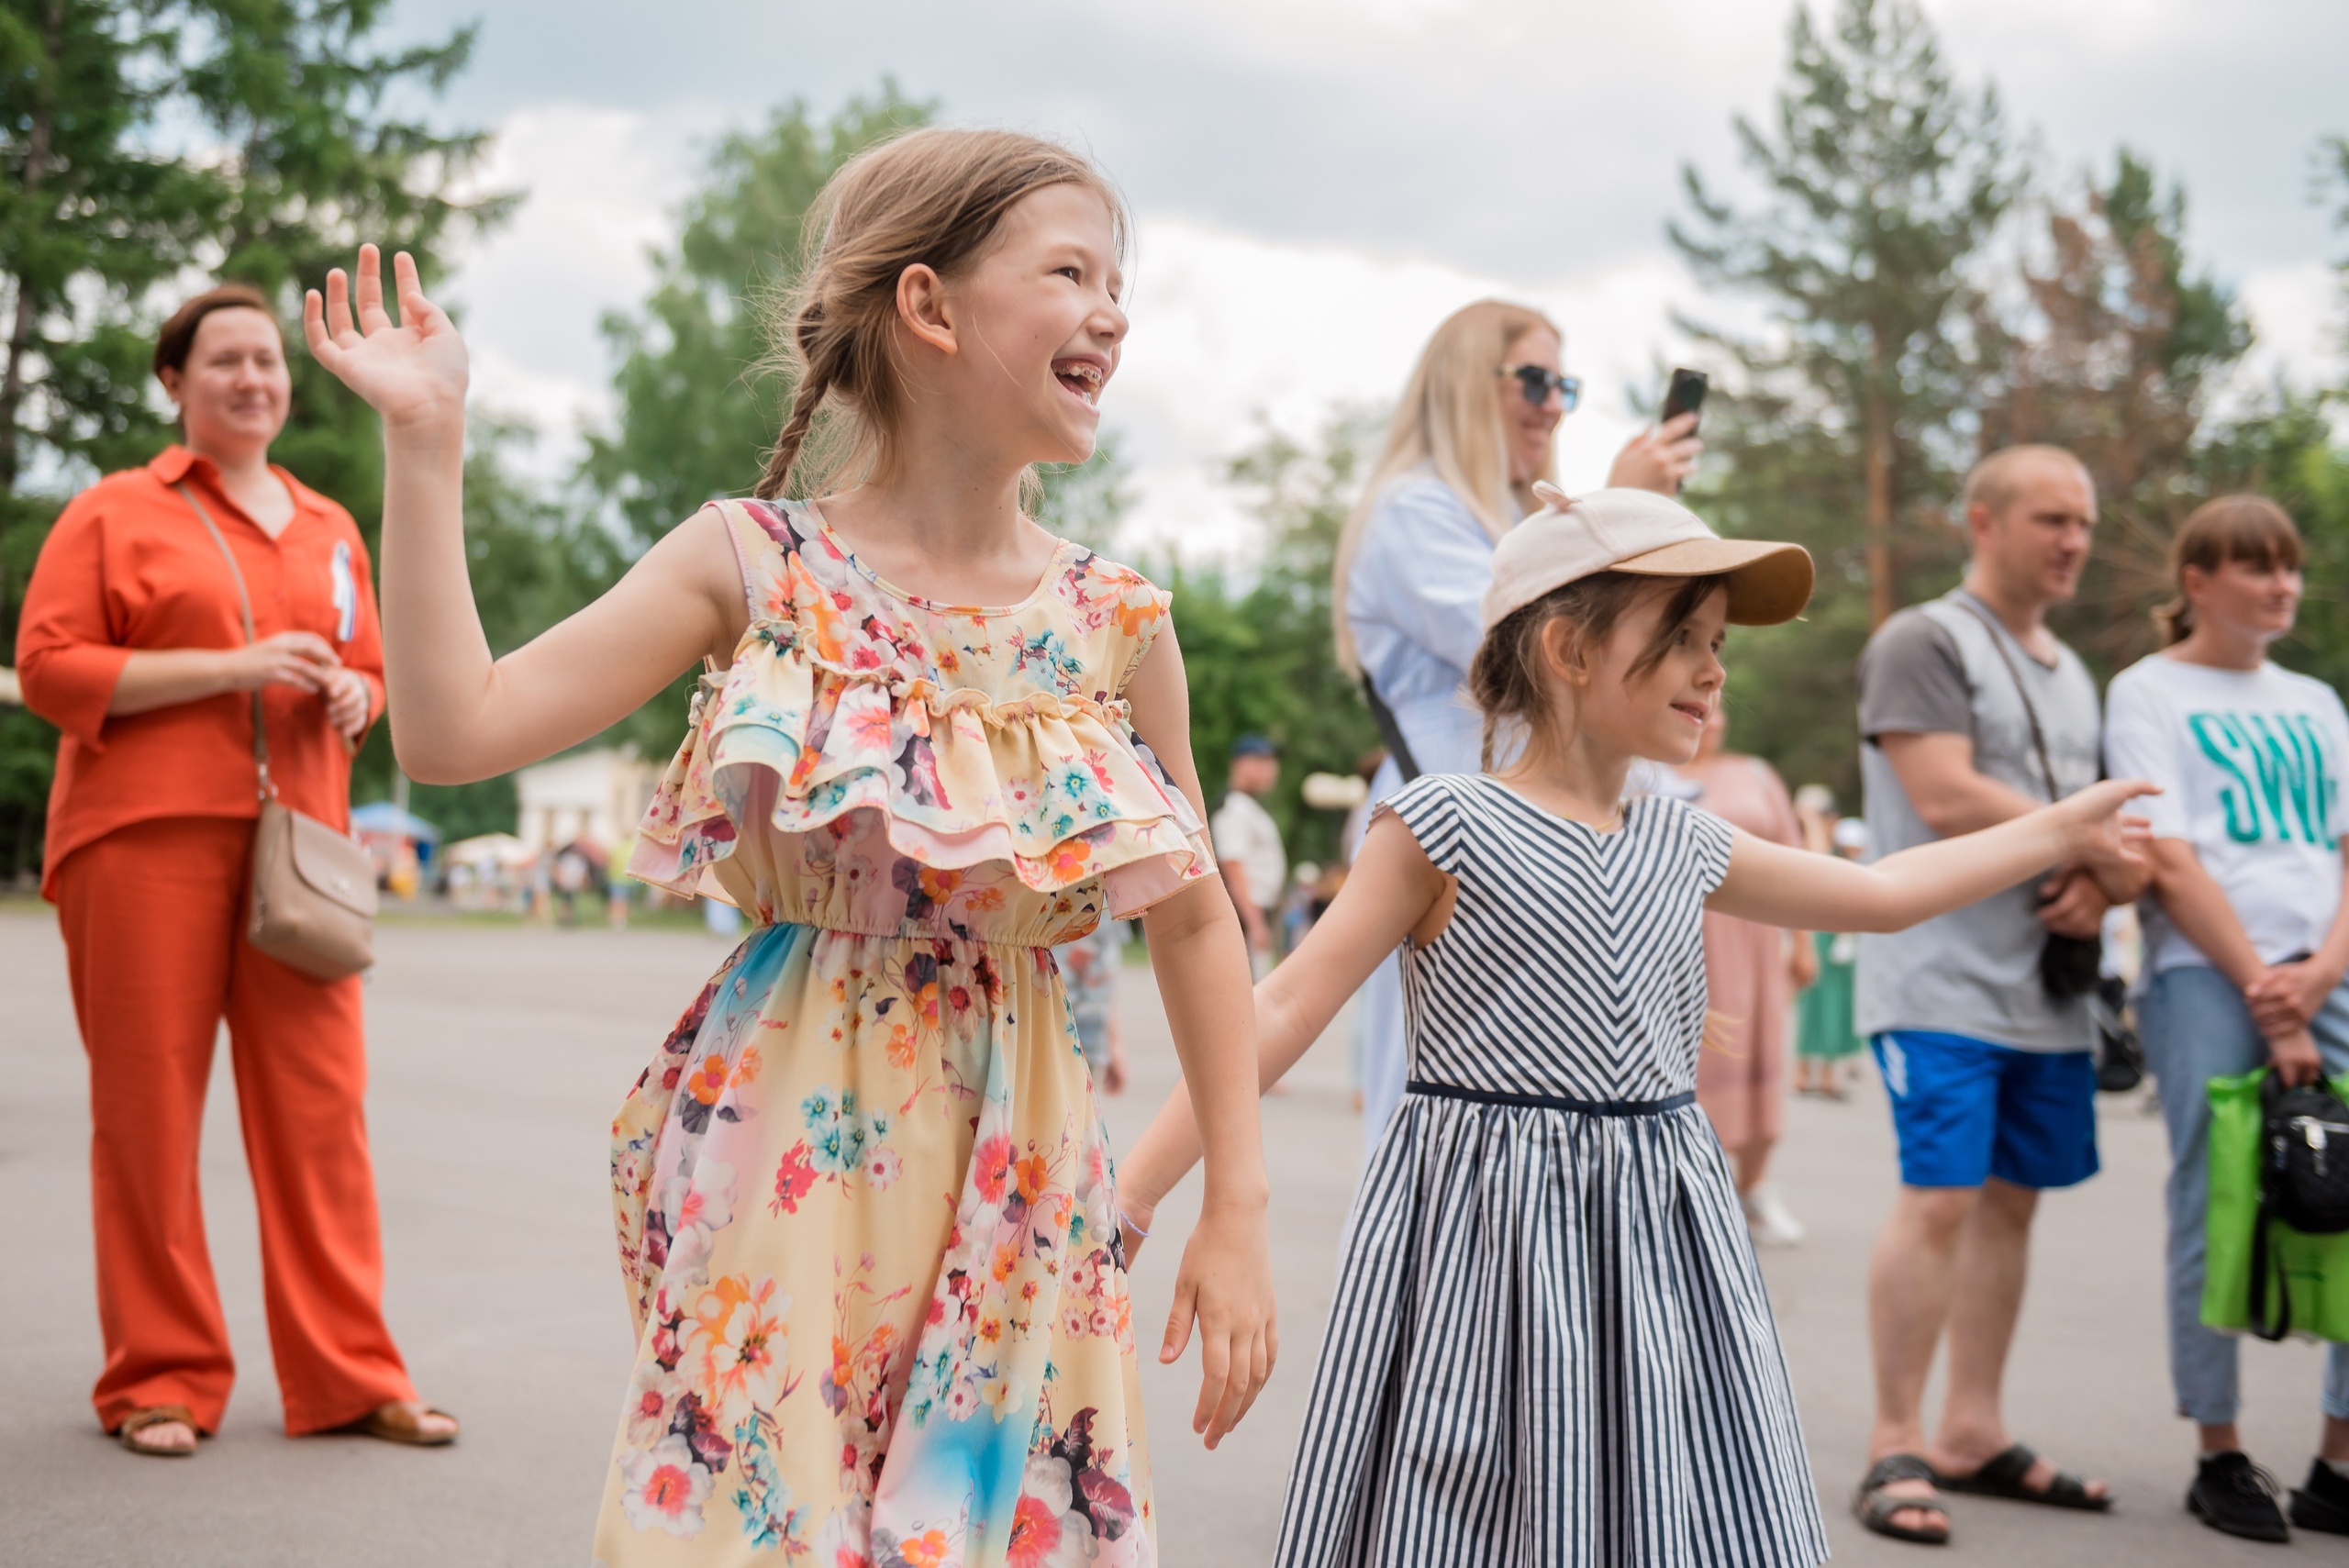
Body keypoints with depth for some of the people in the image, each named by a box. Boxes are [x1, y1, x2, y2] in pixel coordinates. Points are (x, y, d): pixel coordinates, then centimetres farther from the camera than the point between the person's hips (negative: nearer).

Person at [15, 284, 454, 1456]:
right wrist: (231, 666, -11)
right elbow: (49, 667, -3)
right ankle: (159, 1381, 10)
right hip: (146, 837, -3)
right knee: (150, 1108, 0)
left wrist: (352, 696, 5)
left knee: (319, 1105, -1)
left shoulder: (329, 528, 20)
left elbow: (368, 668, 30)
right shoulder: (115, 513, 6)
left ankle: (346, 1377, 6)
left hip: (294, 843, 4)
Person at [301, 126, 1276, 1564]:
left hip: (1014, 1180, 2)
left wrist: (1239, 1212, 5)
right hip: (787, 1160, -2)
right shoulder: (755, 565, -3)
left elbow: (1195, 919, 9)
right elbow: (456, 732, -9)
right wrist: (426, 443, -10)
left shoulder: (1116, 622, 2)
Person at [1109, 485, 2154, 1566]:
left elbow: (1885, 893, 26)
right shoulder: (1445, 824, -7)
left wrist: (2061, 830, 31)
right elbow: (1288, 1007, -11)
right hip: (1485, 1234, -5)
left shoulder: (1684, 846, 12)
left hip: (1658, 1241, 6)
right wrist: (1131, 1190, -17)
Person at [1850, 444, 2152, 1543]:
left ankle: (1973, 1435, 18)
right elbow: (1946, 799, -18)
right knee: (1939, 1200, -11)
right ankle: (1895, 1448, -3)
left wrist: (2097, 886, -3)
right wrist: (2105, 853, -11)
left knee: (2010, 1202, 10)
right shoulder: (1923, 642, -7)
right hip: (1943, 985, -8)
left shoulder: (2069, 672, 19)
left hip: (2048, 988, 8)